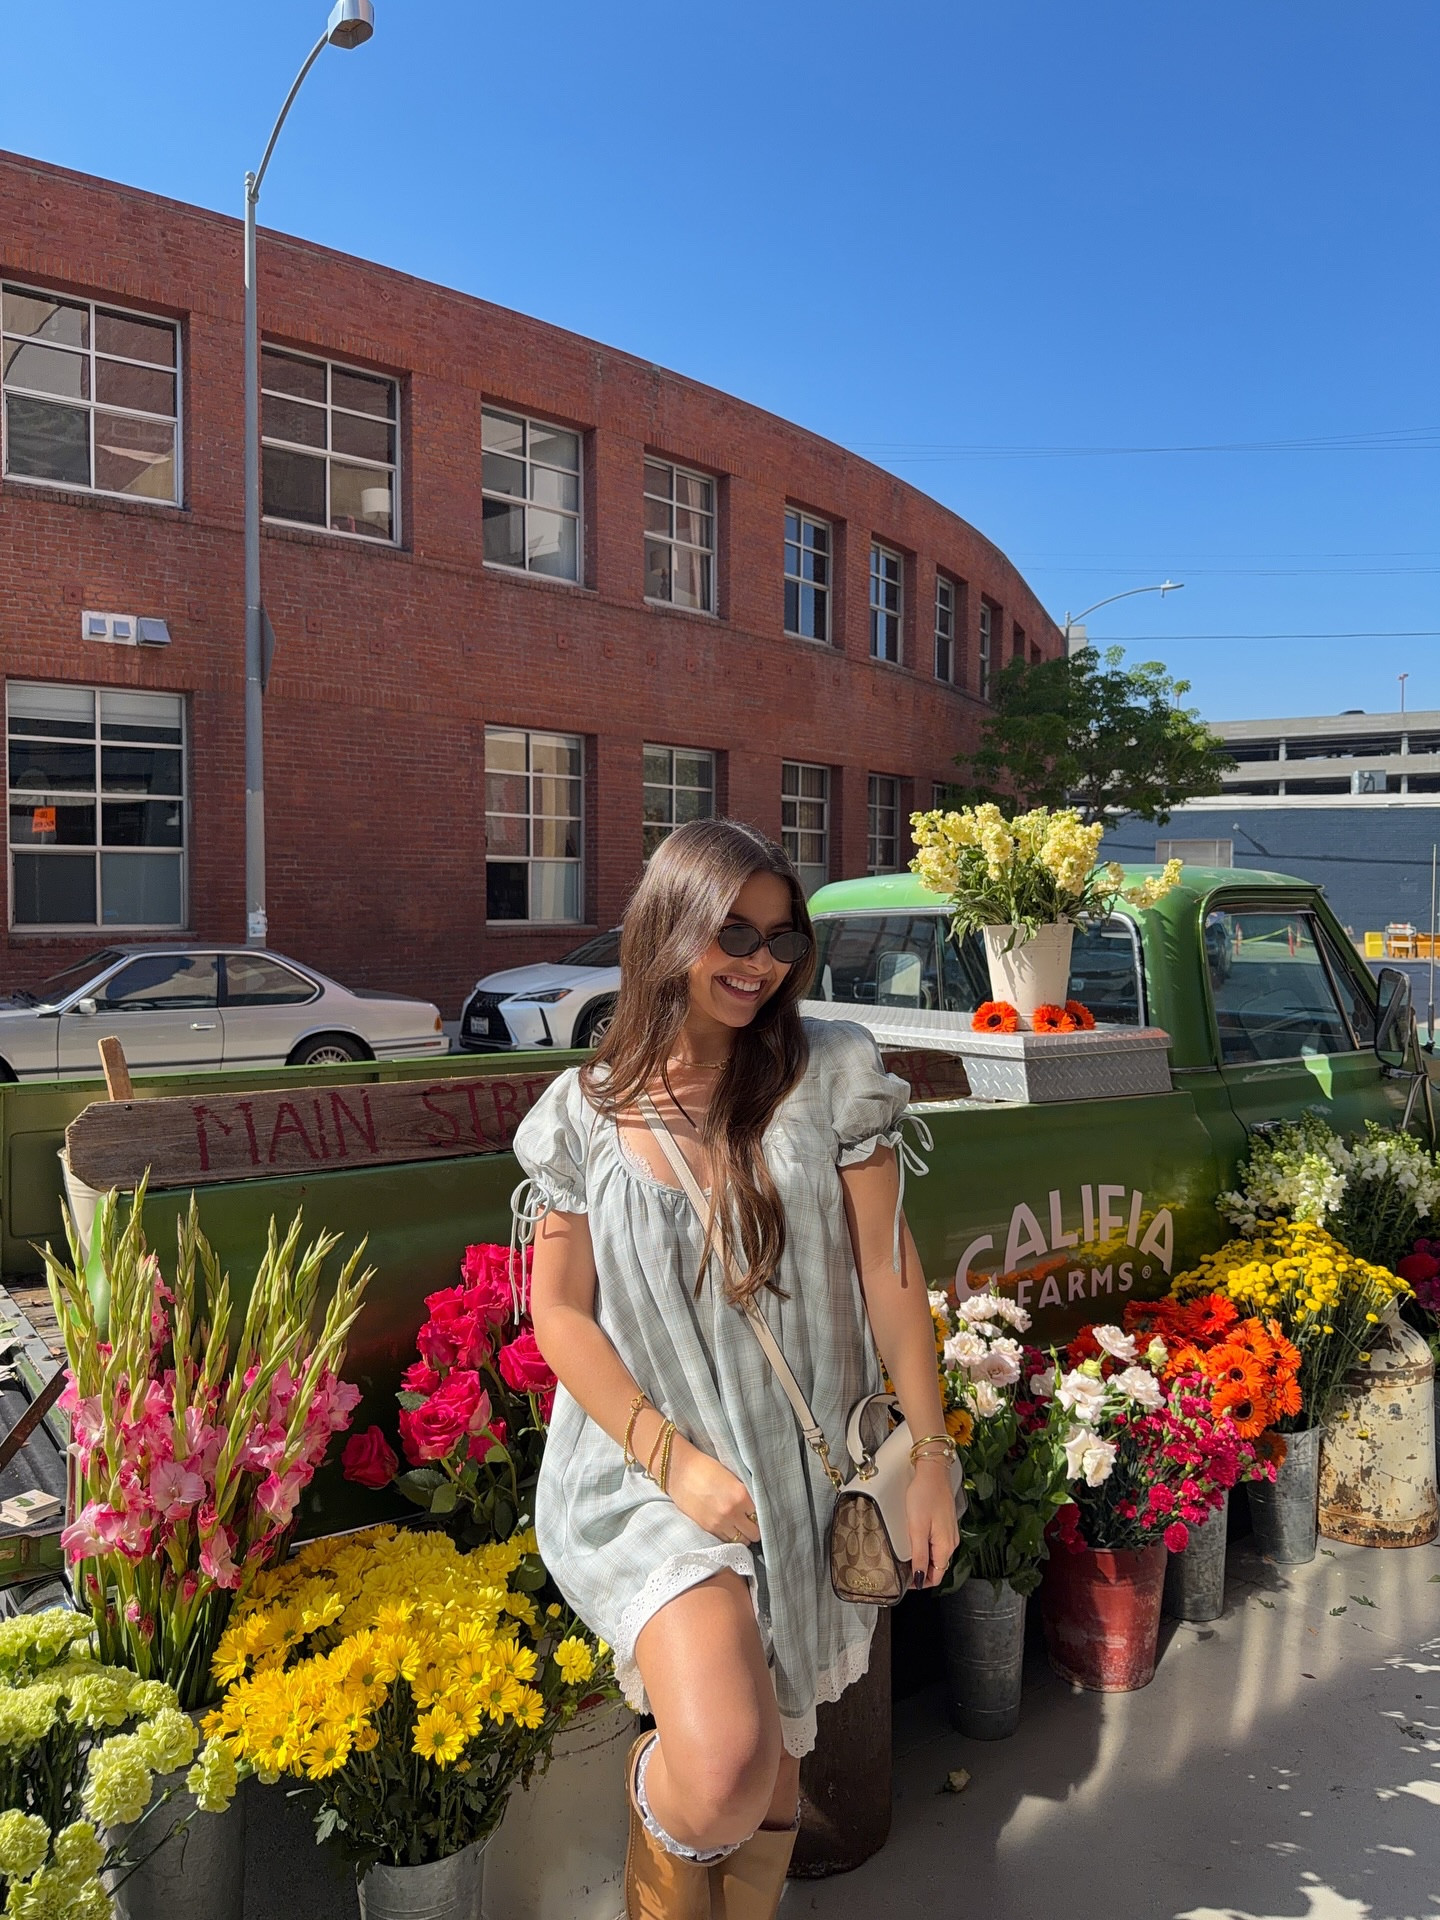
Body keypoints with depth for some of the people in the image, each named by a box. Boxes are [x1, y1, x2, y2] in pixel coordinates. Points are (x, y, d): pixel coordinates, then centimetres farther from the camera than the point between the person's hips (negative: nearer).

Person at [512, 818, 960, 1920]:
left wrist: (932, 1455, -2)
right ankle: (656, 1807, 15)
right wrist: (674, 1458, -12)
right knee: (721, 1773, -20)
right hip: (651, 1475, -2)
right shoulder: (585, 1112, -4)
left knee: (775, 1770, 15)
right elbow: (560, 1312, -2)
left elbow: (887, 1268, -2)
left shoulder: (831, 1072, -4)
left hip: (806, 1475, 2)